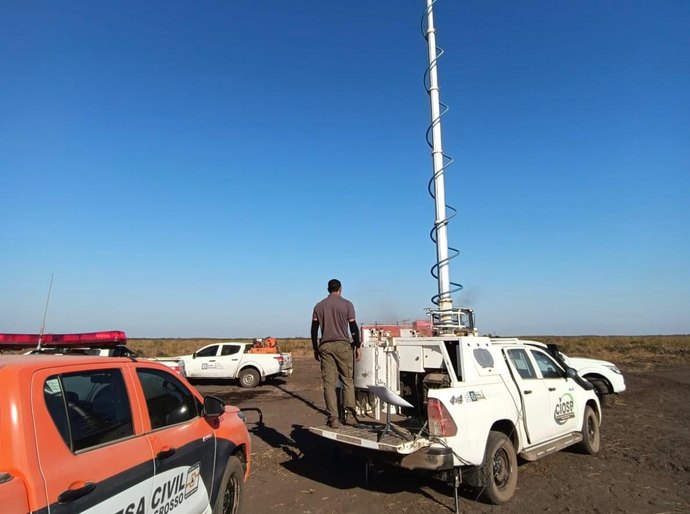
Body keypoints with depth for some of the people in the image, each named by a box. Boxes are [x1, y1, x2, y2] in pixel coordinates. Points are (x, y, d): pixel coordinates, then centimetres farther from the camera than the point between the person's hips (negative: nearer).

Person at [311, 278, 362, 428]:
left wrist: (315, 348, 15)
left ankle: (333, 418, 2)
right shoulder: (347, 304, 1)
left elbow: (314, 329, 8)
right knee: (347, 380, 9)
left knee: (329, 383, 3)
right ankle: (350, 414, 8)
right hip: (343, 345, -2)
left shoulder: (319, 306, 8)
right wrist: (358, 346, 4)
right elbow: (353, 327, -3)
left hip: (325, 346, 2)